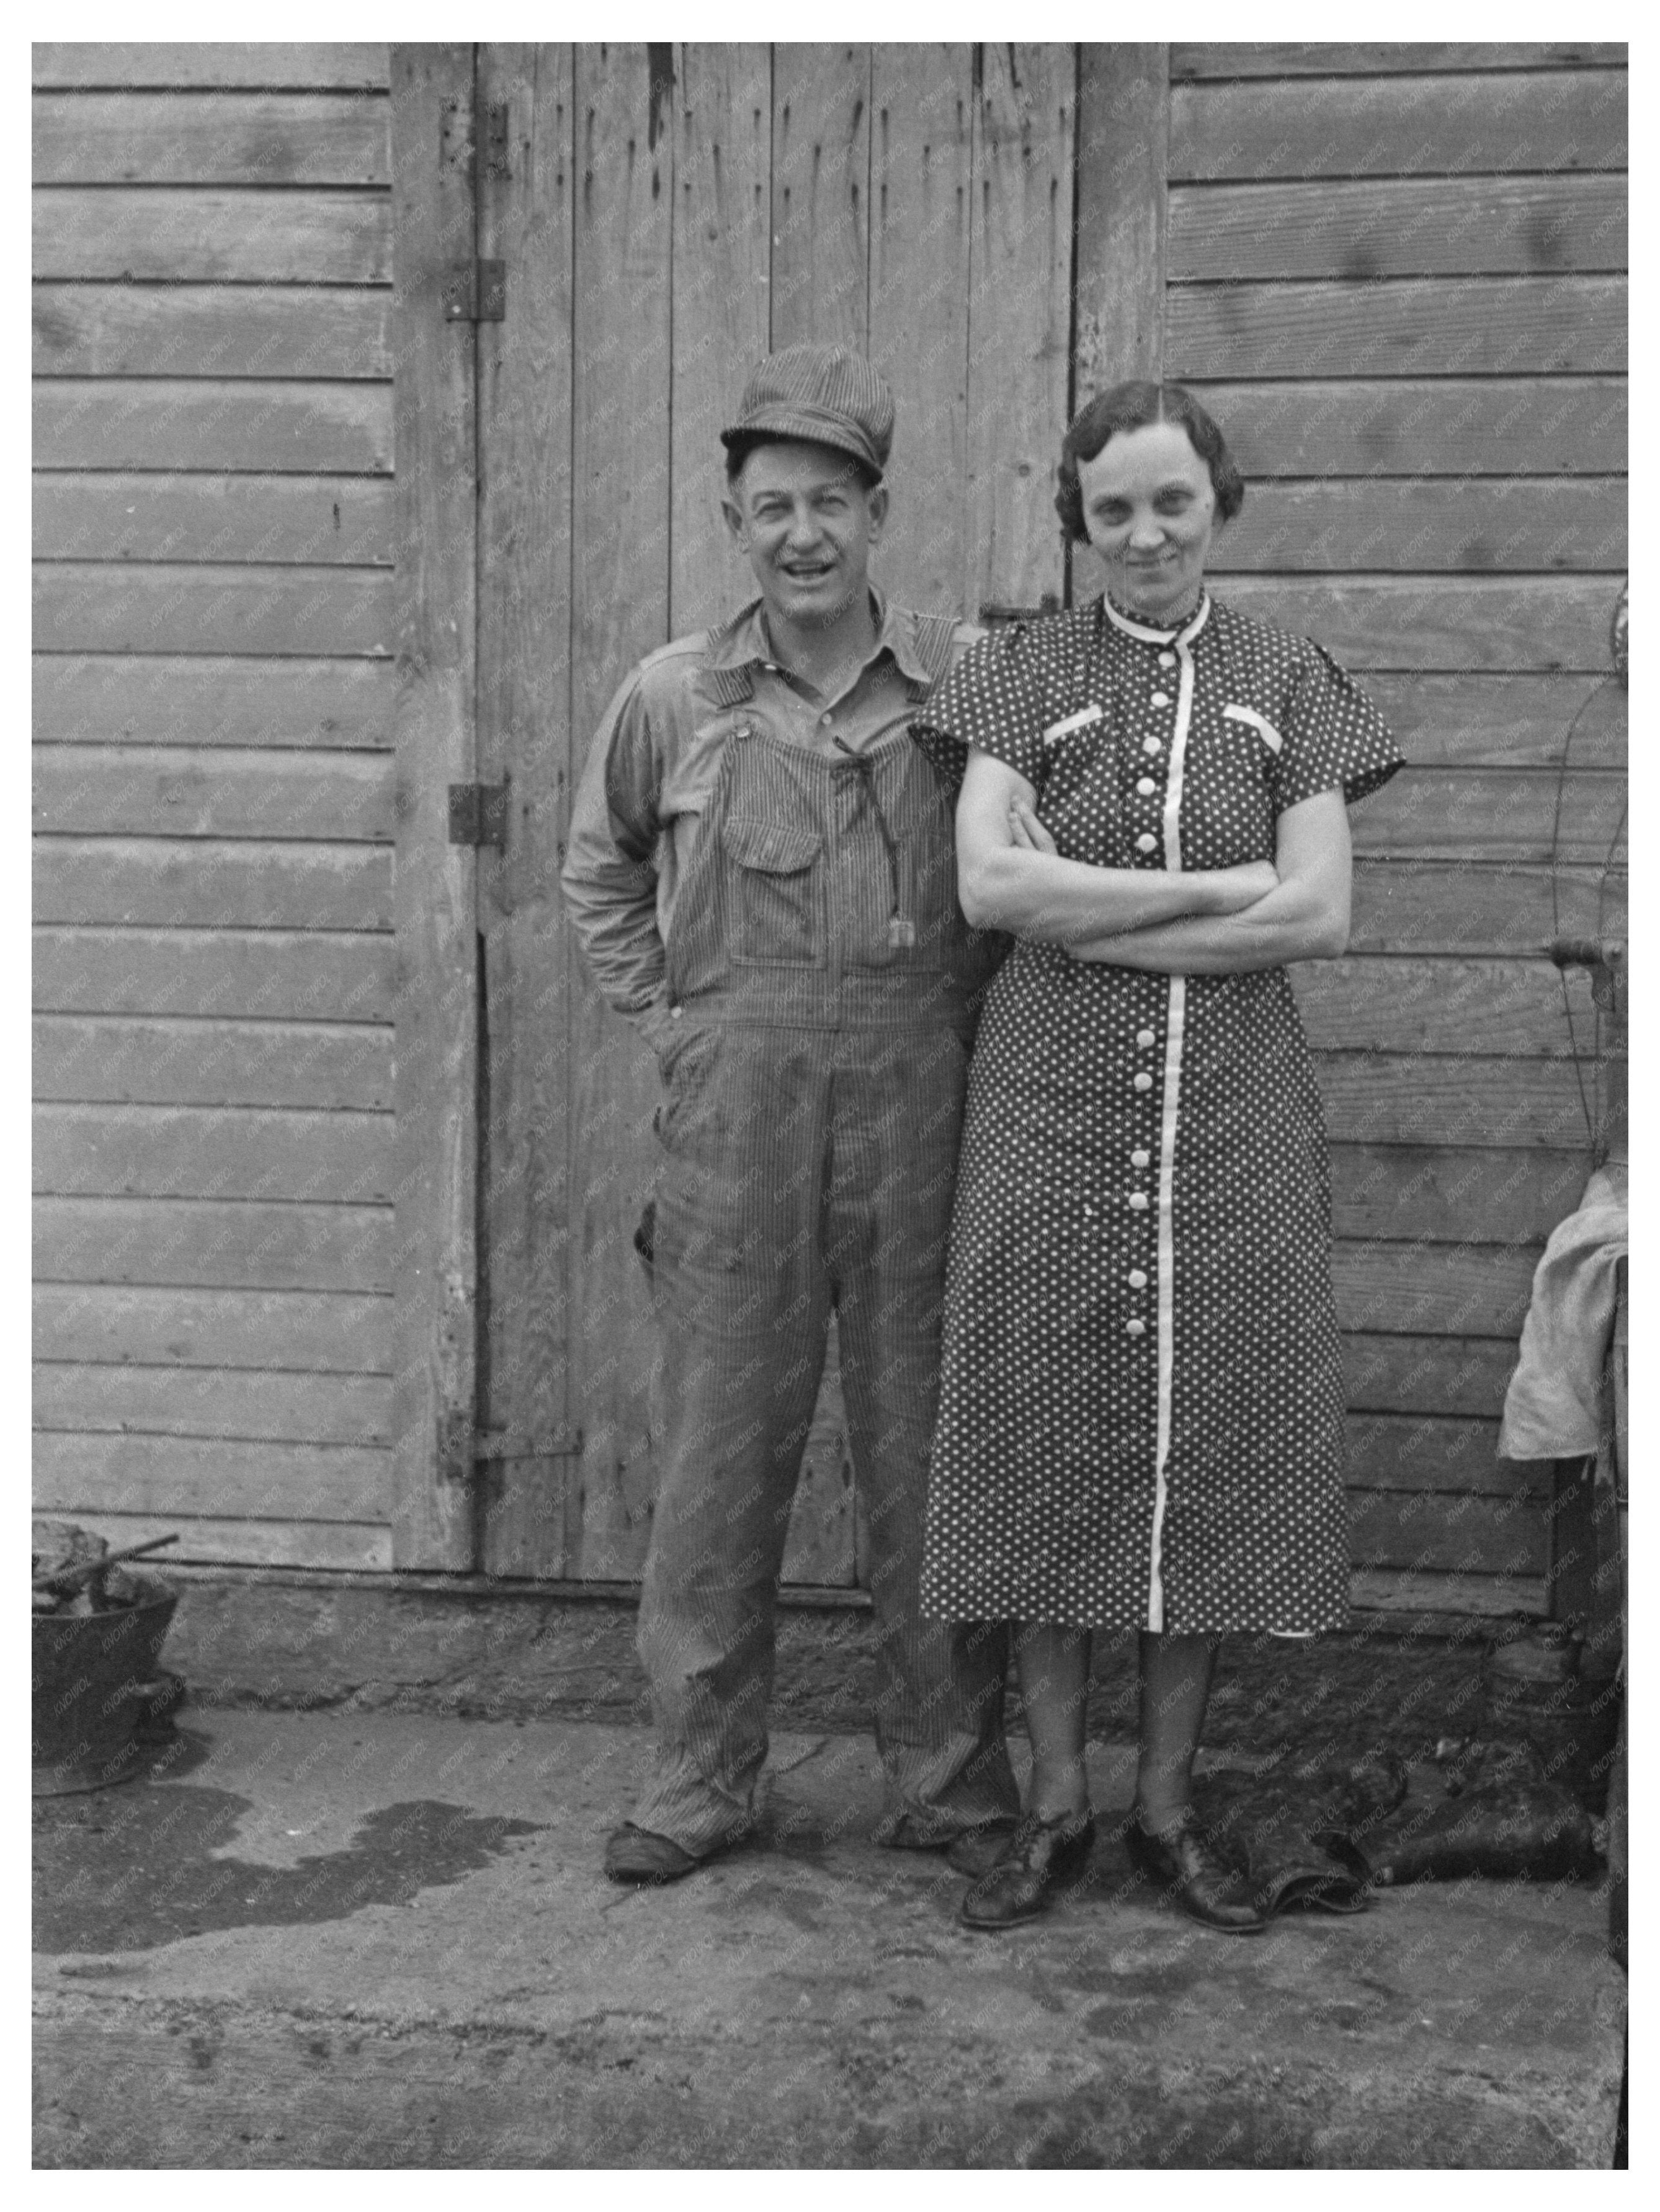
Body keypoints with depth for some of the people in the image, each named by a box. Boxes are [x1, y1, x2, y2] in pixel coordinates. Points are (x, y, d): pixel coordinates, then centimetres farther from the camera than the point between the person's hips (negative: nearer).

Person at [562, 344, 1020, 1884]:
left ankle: (948, 1781, 21)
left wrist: (970, 1021, 0)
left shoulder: (968, 682, 0)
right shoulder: (672, 698, 4)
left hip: (920, 1103, -1)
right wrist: (665, 1019, 10)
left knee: (928, 1443, 7)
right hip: (735, 1114, 1)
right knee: (718, 1445, 6)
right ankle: (698, 1781, 20)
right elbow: (601, 872, 19)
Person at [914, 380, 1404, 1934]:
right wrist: (1215, 886, -11)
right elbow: (988, 885, -9)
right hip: (1052, 1107, -1)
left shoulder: (1286, 683, 7)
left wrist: (1087, 913, -10)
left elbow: (1323, 915, -4)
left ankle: (1167, 1806, 20)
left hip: (1232, 1116, 1)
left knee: (1208, 1447, 5)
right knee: (1050, 1444, 3)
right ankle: (1053, 1805, 17)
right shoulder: (1023, 671, 5)